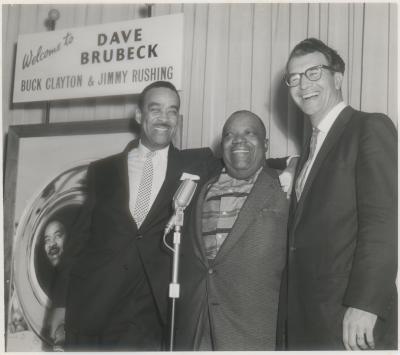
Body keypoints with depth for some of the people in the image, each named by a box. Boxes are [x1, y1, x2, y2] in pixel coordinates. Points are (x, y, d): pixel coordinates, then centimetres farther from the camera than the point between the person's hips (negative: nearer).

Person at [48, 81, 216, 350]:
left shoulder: (197, 164, 7)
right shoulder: (103, 171, 8)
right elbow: (81, 235, 8)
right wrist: (62, 301, 5)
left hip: (149, 315, -1)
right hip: (92, 308, 1)